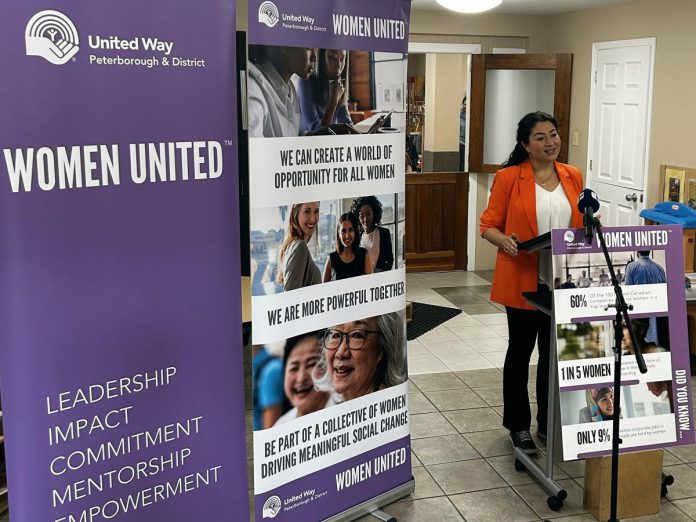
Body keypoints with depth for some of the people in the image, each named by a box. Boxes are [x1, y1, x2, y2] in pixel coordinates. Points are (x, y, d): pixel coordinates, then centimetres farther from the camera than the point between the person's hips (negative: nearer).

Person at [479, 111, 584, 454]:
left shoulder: (573, 177, 7)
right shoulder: (509, 178, -8)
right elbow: (488, 225, -4)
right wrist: (505, 241, -24)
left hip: (565, 281, 4)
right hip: (523, 280, -4)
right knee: (520, 350, 9)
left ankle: (550, 422, 30)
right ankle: (518, 425, 24)